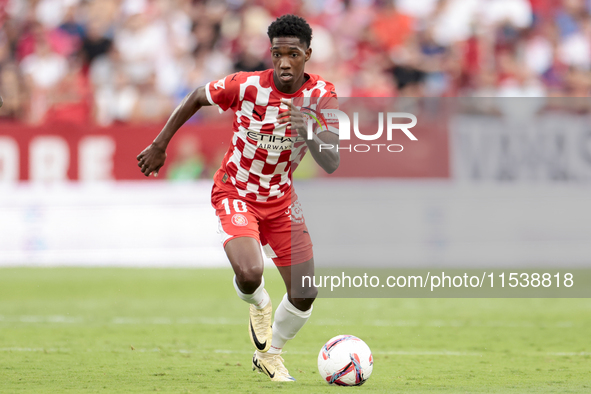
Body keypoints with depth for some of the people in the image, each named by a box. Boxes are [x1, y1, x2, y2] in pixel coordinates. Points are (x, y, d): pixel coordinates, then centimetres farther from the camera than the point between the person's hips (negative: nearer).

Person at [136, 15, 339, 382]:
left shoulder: (322, 95, -17)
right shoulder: (246, 86, -23)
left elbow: (331, 164, -23)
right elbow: (197, 98, -4)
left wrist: (309, 134, -43)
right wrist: (160, 146, 1)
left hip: (281, 197, 3)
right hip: (235, 192, -3)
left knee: (305, 294, 1)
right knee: (250, 274, -29)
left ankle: (269, 355, 31)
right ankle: (259, 305, 10)